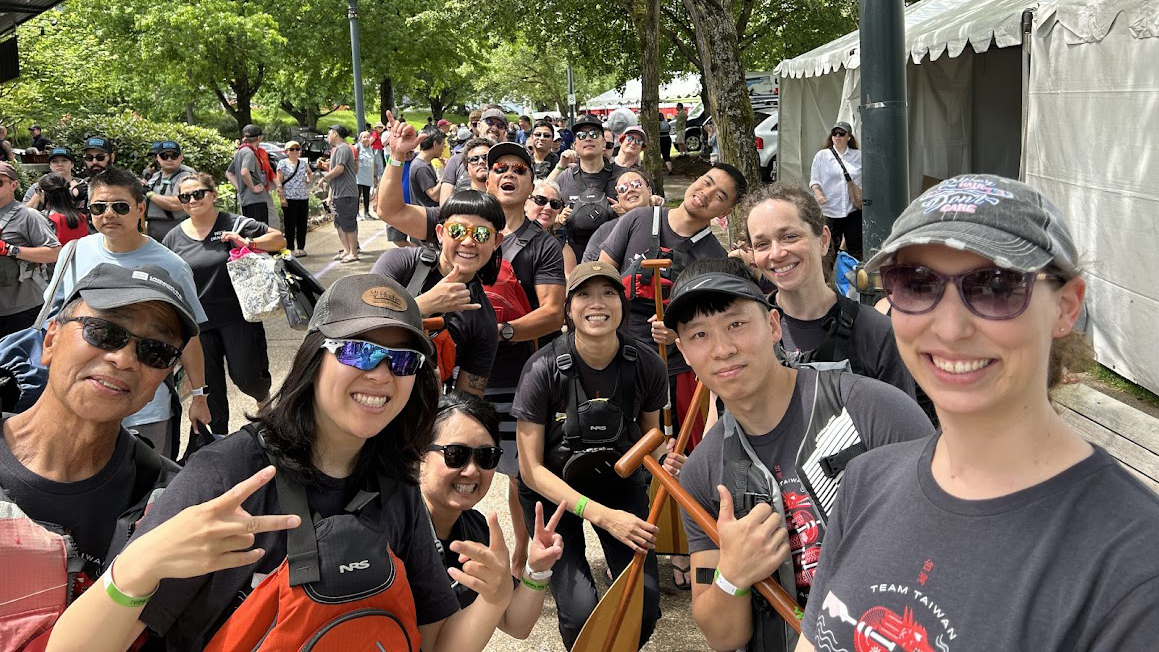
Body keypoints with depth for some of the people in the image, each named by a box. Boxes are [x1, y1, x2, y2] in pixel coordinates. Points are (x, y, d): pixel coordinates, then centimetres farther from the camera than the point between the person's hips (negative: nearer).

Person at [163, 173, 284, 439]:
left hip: (237, 316, -3)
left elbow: (279, 239, -5)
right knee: (208, 384, 8)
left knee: (245, 376, -2)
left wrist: (248, 243, -21)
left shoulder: (235, 225, -4)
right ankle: (218, 435, 25)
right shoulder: (175, 237, 5)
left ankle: (264, 397, 34)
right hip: (197, 322, 3)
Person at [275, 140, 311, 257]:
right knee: (290, 224, -2)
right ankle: (290, 248, 4)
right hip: (289, 198, -4)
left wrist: (308, 181, 16)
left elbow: (309, 172, 35)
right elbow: (279, 182, -4)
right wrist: (282, 197, -11)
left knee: (302, 223, 6)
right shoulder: (282, 163, 0)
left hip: (304, 197, 4)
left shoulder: (303, 163, 12)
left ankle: (301, 248, 15)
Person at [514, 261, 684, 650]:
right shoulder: (544, 369, -22)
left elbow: (649, 434, 4)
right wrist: (602, 515, -28)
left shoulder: (646, 365, -14)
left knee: (645, 607, -13)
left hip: (620, 481, 3)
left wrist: (664, 457, -21)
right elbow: (531, 468, -18)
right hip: (553, 490, -2)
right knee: (581, 612, -19)